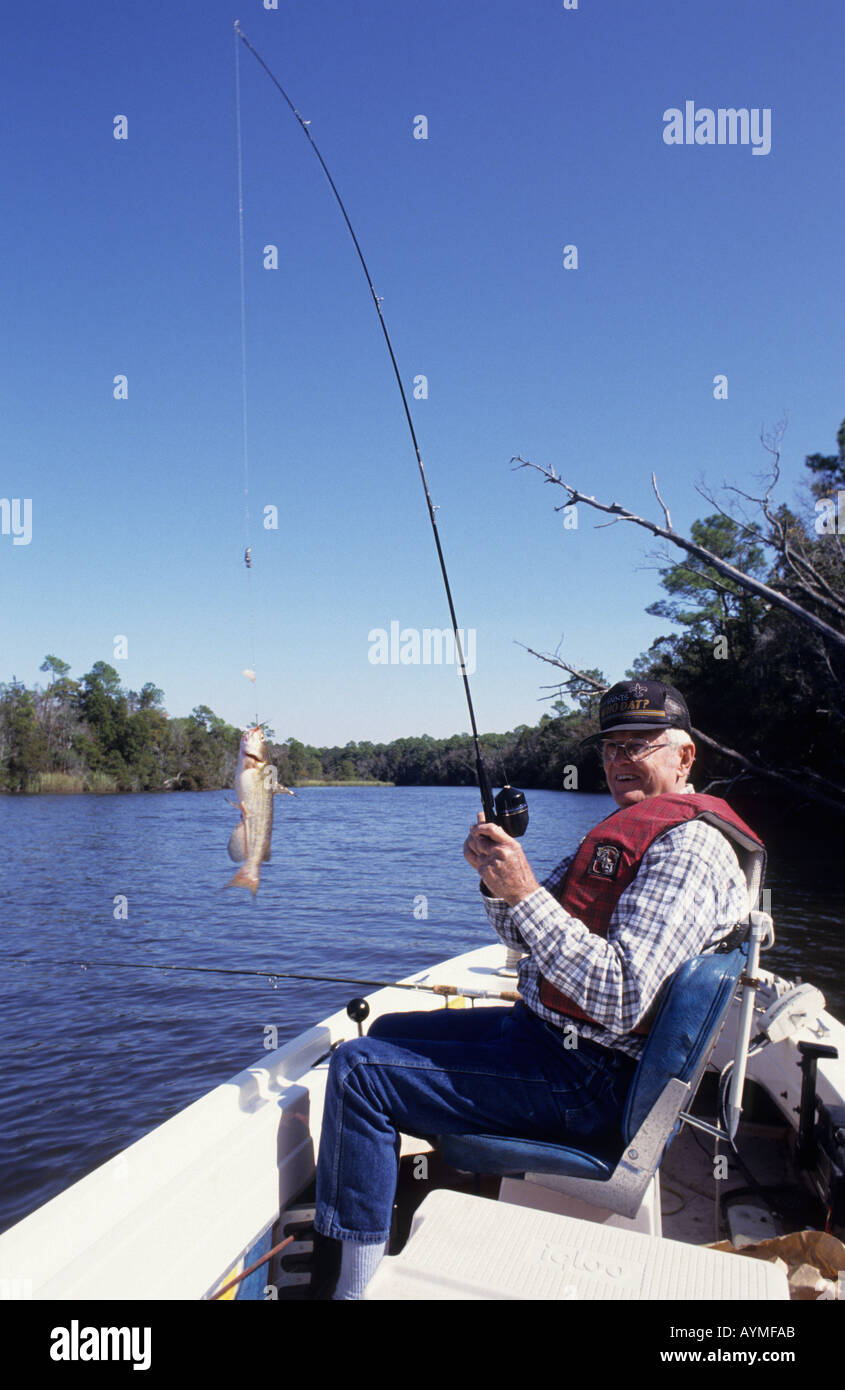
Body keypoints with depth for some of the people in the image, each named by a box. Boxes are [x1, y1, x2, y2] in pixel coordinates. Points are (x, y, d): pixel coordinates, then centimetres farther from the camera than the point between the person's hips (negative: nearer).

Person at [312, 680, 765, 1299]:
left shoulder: (688, 845, -19)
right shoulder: (633, 828, 13)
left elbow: (622, 999, -30)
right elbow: (527, 937, 14)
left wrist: (526, 893, -28)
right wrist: (496, 877, -6)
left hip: (588, 1082, -11)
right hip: (547, 1030, 11)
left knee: (359, 1069, -14)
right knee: (388, 1030, 22)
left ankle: (359, 1284, -3)